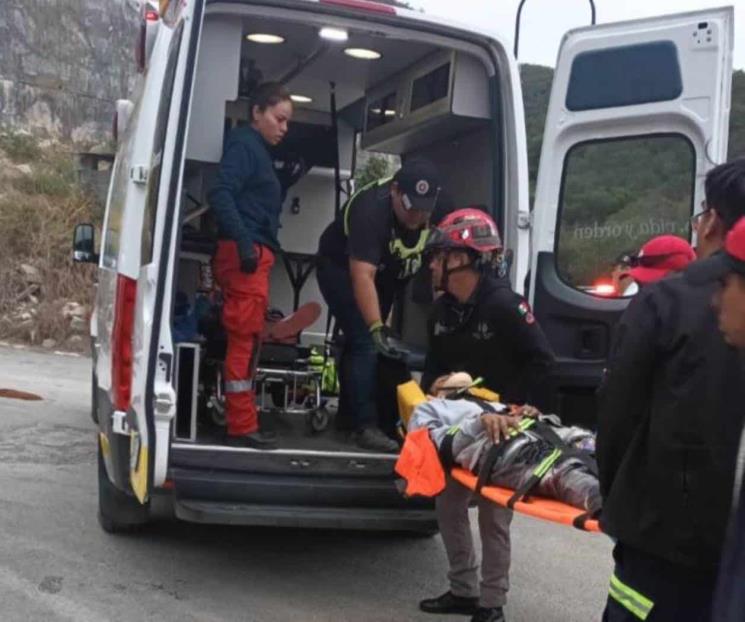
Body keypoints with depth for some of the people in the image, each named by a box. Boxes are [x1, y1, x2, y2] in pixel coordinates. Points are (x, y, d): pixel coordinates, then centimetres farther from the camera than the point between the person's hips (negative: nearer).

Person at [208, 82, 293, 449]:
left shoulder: (259, 151, 23)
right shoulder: (244, 144, -5)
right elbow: (221, 195, -19)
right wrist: (244, 243, -26)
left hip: (254, 255, 10)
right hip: (246, 254, -10)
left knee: (244, 340, 12)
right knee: (244, 340, -8)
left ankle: (239, 420, 20)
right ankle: (242, 427, -4)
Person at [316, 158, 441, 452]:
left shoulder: (433, 213, -18)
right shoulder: (371, 209, -38)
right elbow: (362, 277, -44)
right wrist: (377, 327, -53)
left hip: (385, 274, 6)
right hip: (342, 269, -6)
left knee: (358, 342, 14)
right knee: (365, 342, -18)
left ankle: (349, 413, 29)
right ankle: (365, 425, -15)